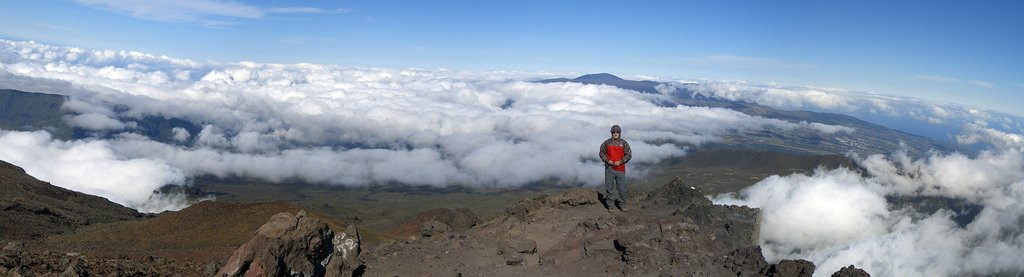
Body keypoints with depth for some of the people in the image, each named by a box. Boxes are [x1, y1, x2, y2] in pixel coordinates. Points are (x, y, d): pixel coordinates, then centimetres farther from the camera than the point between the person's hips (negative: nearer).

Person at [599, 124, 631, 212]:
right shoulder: (607, 143, 4)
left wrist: (620, 162, -12)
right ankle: (610, 205, 14)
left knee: (622, 188, 4)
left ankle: (622, 205, 16)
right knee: (609, 187, 5)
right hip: (609, 168, 0)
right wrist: (607, 161, -8)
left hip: (620, 169, 0)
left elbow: (628, 155, 1)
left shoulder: (624, 143, 3)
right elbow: (602, 153, 8)